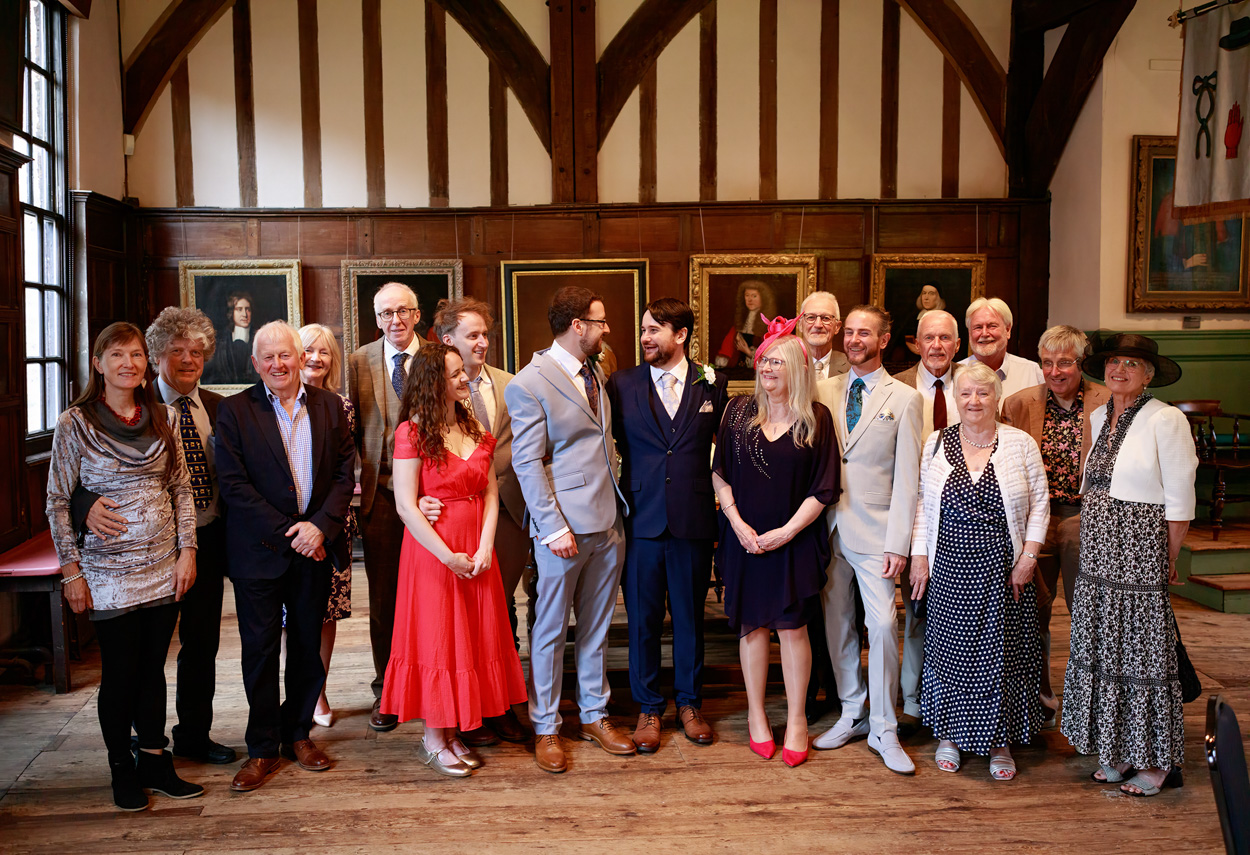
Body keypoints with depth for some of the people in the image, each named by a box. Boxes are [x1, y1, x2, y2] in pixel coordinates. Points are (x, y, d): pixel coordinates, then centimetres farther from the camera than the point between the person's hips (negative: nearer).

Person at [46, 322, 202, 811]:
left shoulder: (164, 418, 5)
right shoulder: (75, 423, -6)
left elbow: (182, 489, 9)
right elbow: (58, 501, -4)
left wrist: (187, 549, 2)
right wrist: (71, 570, -6)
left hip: (164, 569, 3)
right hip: (108, 573, -3)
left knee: (153, 669, 12)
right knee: (121, 673, 6)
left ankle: (155, 762, 25)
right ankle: (123, 770, 23)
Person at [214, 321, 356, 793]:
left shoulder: (329, 405, 5)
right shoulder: (234, 410, -4)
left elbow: (345, 472, 2)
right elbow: (233, 484, -10)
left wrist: (320, 525, -12)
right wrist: (286, 533, -14)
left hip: (315, 544, 3)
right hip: (259, 550, -2)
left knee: (308, 645, 12)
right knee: (259, 649, 4)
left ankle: (298, 732, 29)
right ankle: (262, 748, 18)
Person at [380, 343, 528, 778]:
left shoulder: (476, 431, 9)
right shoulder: (412, 432, -9)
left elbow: (491, 496, 6)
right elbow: (406, 506, -14)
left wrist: (485, 548, -8)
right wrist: (449, 556, -15)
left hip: (476, 552, 6)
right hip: (431, 552, -6)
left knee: (473, 637, 10)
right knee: (435, 639, 2)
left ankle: (454, 734, 23)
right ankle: (433, 740, 17)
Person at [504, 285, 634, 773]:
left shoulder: (594, 375, 12)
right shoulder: (530, 383, -11)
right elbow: (527, 464, -13)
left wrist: (619, 508, 10)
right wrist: (554, 528, -16)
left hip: (608, 526, 7)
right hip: (565, 528, -7)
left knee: (596, 627, 16)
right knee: (551, 630, 6)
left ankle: (594, 715, 30)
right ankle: (545, 728, 20)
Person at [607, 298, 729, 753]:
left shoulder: (712, 383, 3)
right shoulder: (622, 384, 2)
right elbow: (610, 446, 6)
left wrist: (719, 499, 7)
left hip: (693, 520, 1)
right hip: (641, 519, 0)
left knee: (690, 616, 11)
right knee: (643, 617, 7)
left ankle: (688, 703, 28)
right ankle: (648, 708, 23)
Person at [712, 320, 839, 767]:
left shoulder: (816, 419, -3)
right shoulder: (739, 412, 3)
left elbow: (823, 489, -4)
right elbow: (719, 473, 4)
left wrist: (786, 531, -11)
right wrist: (737, 522, -7)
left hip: (794, 540, -2)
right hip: (744, 537, 2)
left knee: (792, 626, 0)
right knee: (752, 625, 8)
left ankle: (796, 720, 15)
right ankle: (756, 714, 23)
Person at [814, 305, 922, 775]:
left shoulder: (904, 399, 0)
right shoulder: (823, 391, 9)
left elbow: (906, 477, -4)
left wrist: (898, 543, -8)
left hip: (875, 531, -3)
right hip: (829, 526, 3)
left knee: (882, 625, -6)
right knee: (837, 625, 9)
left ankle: (884, 730, 8)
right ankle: (852, 714, 25)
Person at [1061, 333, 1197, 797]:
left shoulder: (1166, 420, -9)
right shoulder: (1097, 417, 11)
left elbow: (1179, 502, -9)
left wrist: (1167, 563, -6)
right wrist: (1095, 544, 10)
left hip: (1140, 554, -6)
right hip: (1098, 555, 7)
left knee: (1143, 652, 1)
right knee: (1104, 650, 10)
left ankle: (1157, 762, 16)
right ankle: (1118, 750, 24)